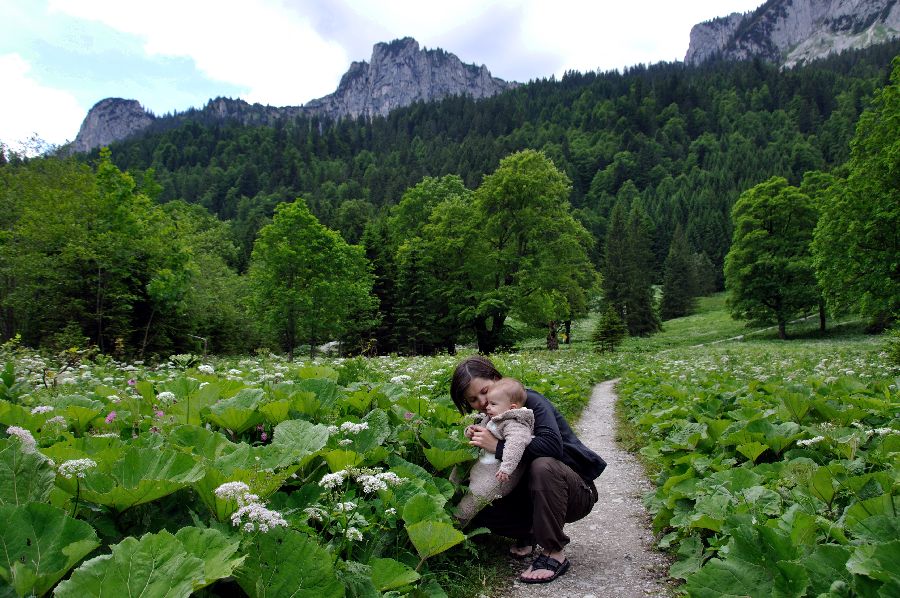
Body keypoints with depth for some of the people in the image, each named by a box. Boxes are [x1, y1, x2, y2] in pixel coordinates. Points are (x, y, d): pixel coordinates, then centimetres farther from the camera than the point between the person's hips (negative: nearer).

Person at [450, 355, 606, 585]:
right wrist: (477, 444, -20)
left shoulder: (531, 401, -18)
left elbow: (552, 444, -37)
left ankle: (554, 553, -21)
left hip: (577, 492, -6)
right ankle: (529, 533, 10)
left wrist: (498, 446, -35)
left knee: (542, 465, -38)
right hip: (531, 494, 6)